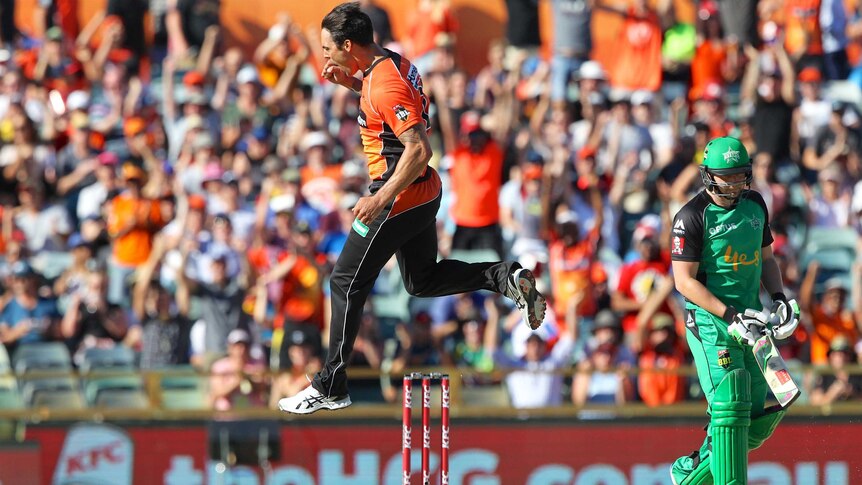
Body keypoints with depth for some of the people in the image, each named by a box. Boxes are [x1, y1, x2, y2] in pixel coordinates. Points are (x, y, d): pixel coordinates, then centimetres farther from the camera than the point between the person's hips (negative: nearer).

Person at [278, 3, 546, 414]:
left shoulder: (384, 85, -24)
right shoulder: (395, 64, 5)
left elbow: (419, 149, -30)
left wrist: (381, 199, -30)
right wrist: (351, 82, 13)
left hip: (398, 199, -10)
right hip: (425, 194, 10)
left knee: (347, 284, 0)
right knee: (423, 280, 23)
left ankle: (329, 388, 4)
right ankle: (508, 278, 7)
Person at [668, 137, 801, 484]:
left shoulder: (755, 205, 9)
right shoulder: (692, 217, -11)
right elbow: (684, 280, -13)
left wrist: (779, 298, 3)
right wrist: (730, 316, -19)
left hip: (749, 317, 7)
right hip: (710, 320, -7)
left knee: (759, 419, 7)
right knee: (729, 409, -16)